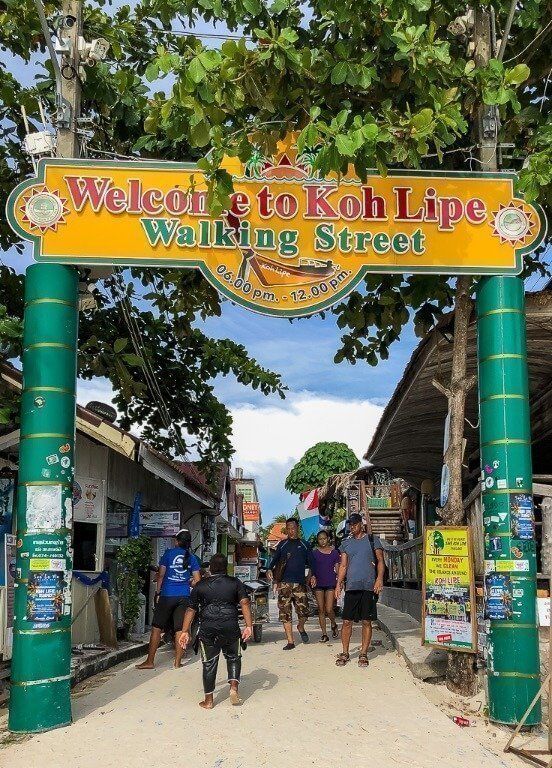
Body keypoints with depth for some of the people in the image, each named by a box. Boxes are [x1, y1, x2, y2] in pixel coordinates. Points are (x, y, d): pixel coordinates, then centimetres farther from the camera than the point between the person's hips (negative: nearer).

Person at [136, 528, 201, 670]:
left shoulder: (169, 553, 0)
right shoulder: (192, 558, 7)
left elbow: (161, 575, -2)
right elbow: (197, 581, 6)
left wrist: (158, 592, 8)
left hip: (167, 596, -3)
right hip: (184, 597, 3)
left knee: (157, 628, 3)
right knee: (180, 630, 6)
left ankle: (150, 661, 5)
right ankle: (177, 662, 6)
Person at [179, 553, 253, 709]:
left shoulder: (200, 586, 11)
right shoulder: (235, 583, 9)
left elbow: (191, 610, 8)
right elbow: (245, 603, -4)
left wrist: (185, 631, 10)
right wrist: (249, 626, -7)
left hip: (208, 629, 0)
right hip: (230, 627, 0)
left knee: (209, 663, 9)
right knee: (233, 657, 19)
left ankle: (208, 700, 13)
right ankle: (234, 687, 1)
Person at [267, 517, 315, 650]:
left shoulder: (304, 545, 11)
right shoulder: (282, 545, 13)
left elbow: (311, 562, 10)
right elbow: (274, 559, 16)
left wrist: (312, 575, -7)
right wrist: (270, 570, -4)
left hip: (300, 583, -1)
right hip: (284, 583, 1)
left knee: (303, 612, -8)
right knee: (285, 613, -1)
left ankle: (301, 627, 25)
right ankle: (290, 641, 6)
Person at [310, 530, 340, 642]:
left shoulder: (334, 552, 4)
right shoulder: (314, 553, 6)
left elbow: (337, 569, 7)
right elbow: (312, 569, 9)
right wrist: (312, 578, -3)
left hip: (330, 583, -2)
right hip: (318, 583, 2)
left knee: (329, 609, -10)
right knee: (321, 610, 3)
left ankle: (333, 625, 20)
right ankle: (324, 634, 10)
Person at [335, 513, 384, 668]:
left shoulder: (372, 540, 7)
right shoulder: (346, 543, 15)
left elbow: (380, 561, 2)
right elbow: (343, 566, 14)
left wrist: (379, 578, -13)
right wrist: (338, 584, 3)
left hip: (369, 587, -2)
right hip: (351, 587, 2)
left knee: (366, 622, 1)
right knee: (347, 621, 0)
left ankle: (363, 654, 10)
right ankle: (345, 653, 10)